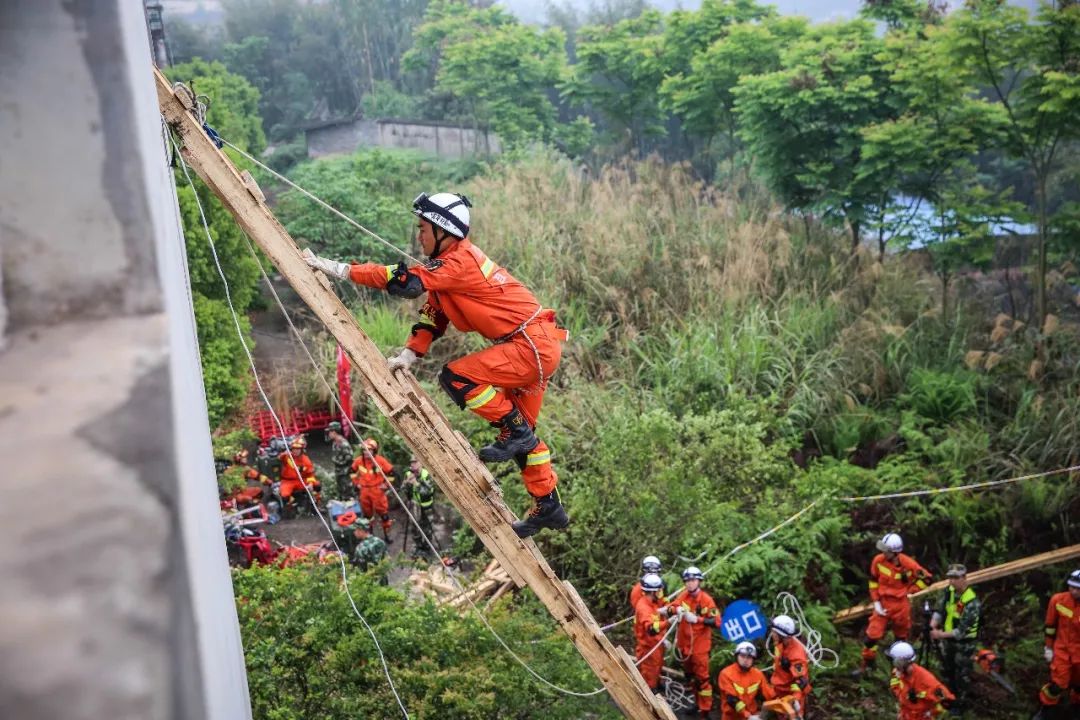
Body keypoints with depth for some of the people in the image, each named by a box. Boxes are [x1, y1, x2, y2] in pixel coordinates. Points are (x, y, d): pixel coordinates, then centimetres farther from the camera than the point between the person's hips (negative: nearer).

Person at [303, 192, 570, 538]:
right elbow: (433, 313, 10)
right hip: (536, 348, 10)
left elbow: (408, 282, -29)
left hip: (534, 345, -10)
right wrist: (410, 353, -5)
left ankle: (516, 432, -4)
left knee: (455, 376, -18)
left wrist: (340, 269, -26)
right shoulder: (452, 262, 13)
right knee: (521, 431, 15)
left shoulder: (460, 262, -18)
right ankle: (548, 508, 23)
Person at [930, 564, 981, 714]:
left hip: (965, 643, -7)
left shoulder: (972, 602, -30)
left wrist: (941, 635, -29)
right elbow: (939, 609, -4)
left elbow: (963, 631, -28)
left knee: (962, 675, 10)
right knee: (947, 670, 23)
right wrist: (932, 626, -22)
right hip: (948, 640, 7)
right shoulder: (949, 591, -9)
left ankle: (962, 703, 32)